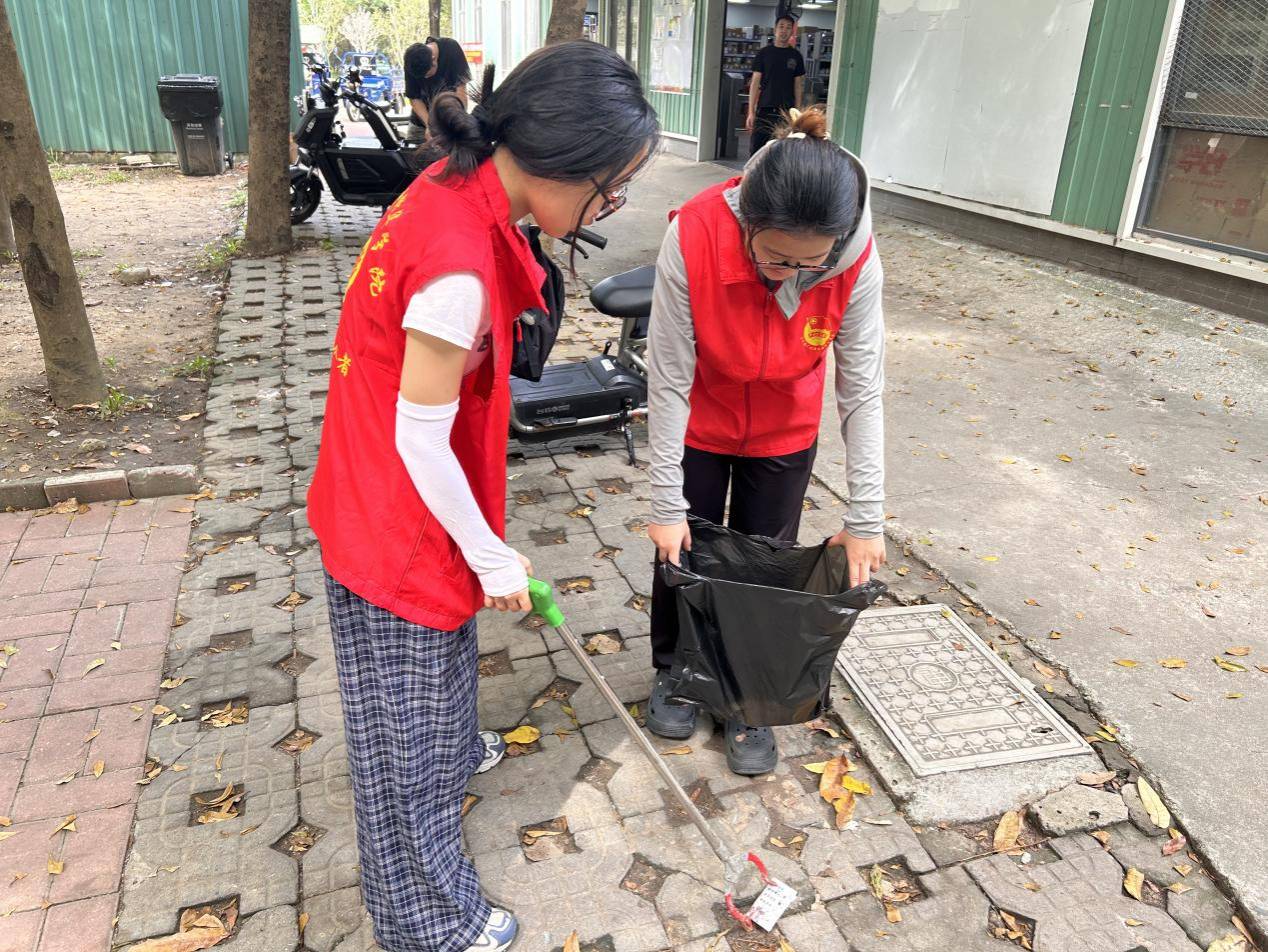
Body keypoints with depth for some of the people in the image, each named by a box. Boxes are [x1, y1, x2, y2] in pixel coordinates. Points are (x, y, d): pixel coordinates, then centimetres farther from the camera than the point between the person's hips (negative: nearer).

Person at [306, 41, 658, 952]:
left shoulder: (455, 189, -3)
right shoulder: (458, 265, -33)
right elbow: (420, 440, -25)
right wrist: (494, 558, -11)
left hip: (399, 498, 9)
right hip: (398, 524, -9)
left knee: (440, 654, 33)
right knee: (407, 716, 11)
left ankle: (454, 750, 64)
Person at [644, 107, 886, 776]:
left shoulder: (857, 260, -28)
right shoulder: (694, 237, -33)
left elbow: (862, 389, -19)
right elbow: (669, 379, -25)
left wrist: (865, 519, -17)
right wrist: (668, 505, -20)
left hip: (785, 435, 1)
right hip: (699, 425, -1)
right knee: (682, 551, 13)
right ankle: (673, 670, 41)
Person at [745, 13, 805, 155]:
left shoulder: (796, 56, 8)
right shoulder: (763, 53, 4)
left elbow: (797, 86, 10)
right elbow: (755, 83, 2)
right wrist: (751, 112, -5)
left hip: (786, 111, 1)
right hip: (764, 109, -1)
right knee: (755, 148, -2)